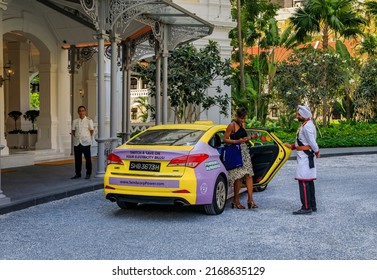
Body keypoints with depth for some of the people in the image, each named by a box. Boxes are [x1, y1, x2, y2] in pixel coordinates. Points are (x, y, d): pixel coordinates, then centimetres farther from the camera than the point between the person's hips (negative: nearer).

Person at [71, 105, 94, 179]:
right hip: (77, 142, 3)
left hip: (85, 142, -3)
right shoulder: (75, 121, 9)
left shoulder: (89, 121, 2)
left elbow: (91, 131, 5)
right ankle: (77, 174, 15)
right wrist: (76, 137, 3)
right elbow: (73, 131, 14)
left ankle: (88, 174, 8)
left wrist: (87, 137, 1)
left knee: (88, 158, 1)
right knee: (77, 158, 6)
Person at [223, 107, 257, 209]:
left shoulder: (242, 124, 14)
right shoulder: (232, 125, -7)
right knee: (239, 176, -5)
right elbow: (224, 139, -8)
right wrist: (237, 141, -19)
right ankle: (236, 200, 6)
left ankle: (250, 199, -4)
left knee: (248, 174, -3)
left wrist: (247, 138, 4)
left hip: (245, 151, 7)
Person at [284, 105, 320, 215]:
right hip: (305, 156, 11)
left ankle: (306, 207, -9)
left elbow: (312, 142, -18)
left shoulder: (307, 126, -18)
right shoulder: (307, 124, 15)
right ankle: (312, 206, 21)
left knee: (303, 181, -10)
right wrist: (292, 146, 19)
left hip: (305, 156, -11)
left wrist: (317, 152, -3)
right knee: (309, 181, 14)